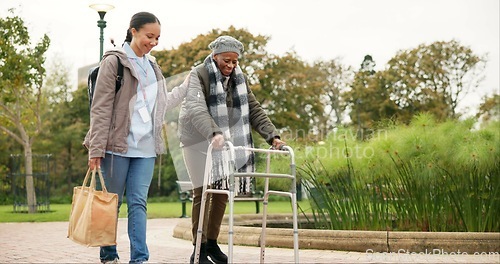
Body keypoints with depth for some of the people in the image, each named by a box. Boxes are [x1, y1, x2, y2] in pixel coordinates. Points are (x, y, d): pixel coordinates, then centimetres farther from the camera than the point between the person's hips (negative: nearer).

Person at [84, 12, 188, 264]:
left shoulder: (151, 65, 15)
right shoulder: (114, 61, -6)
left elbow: (161, 104, 23)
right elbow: (101, 108, -9)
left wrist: (186, 87, 21)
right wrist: (96, 149, -13)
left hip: (146, 148, 5)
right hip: (118, 145, -5)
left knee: (138, 202, 0)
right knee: (113, 202, 5)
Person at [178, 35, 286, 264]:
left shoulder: (239, 79, 8)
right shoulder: (199, 75, -12)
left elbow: (254, 110, 6)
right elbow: (197, 108, -28)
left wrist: (272, 135, -9)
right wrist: (213, 133, -45)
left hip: (224, 142, 6)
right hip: (199, 140, -5)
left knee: (222, 192, 5)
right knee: (203, 192, -7)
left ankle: (212, 243, 19)